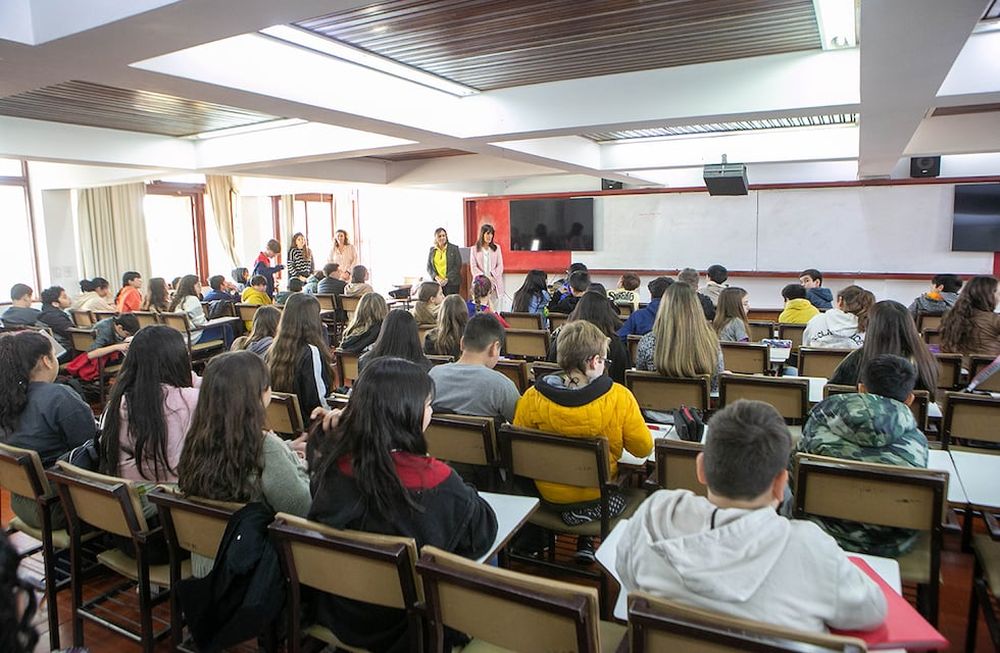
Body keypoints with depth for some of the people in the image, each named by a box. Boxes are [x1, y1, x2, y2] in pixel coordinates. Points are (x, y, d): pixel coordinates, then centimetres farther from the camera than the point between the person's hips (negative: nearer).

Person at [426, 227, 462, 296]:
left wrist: (447, 279, -10)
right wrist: (436, 278, -6)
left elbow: (458, 266, -2)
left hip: (451, 282, -2)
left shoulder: (454, 248, 3)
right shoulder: (432, 250, 11)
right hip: (437, 282, 2)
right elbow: (429, 267, 11)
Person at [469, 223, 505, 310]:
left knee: (496, 309, -3)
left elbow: (500, 266, 6)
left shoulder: (496, 248, 12)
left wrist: (492, 277, -9)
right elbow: (473, 267, 2)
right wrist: (483, 277, -11)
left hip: (495, 283, 1)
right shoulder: (474, 249, 8)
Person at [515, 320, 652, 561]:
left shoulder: (532, 398, -18)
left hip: (548, 494, 3)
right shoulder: (619, 398, -20)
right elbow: (644, 449, -7)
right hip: (600, 494, -3)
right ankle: (585, 542, 22)